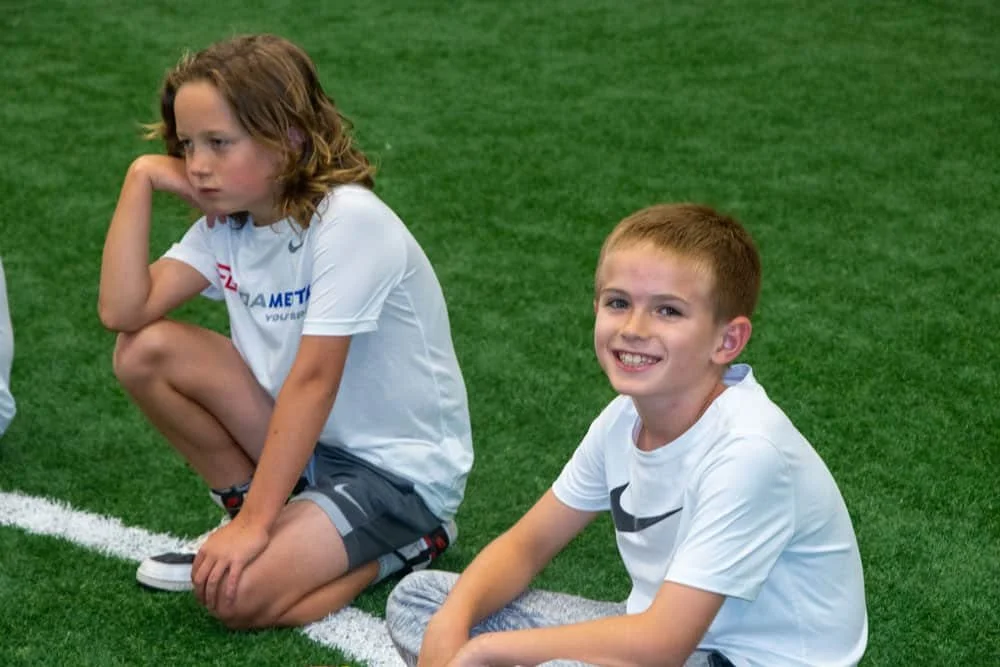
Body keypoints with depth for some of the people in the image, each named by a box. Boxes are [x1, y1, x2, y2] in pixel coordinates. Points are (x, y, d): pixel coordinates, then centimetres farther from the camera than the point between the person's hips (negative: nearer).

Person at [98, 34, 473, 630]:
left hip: (403, 468, -7)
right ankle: (249, 505, 9)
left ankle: (406, 543, 1)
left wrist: (255, 523, -26)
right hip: (306, 441, 7)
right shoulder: (229, 219, -1)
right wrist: (142, 179, -13)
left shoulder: (349, 219, -23)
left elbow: (313, 378, -26)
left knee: (237, 592, -24)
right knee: (145, 352, -9)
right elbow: (123, 312, -10)